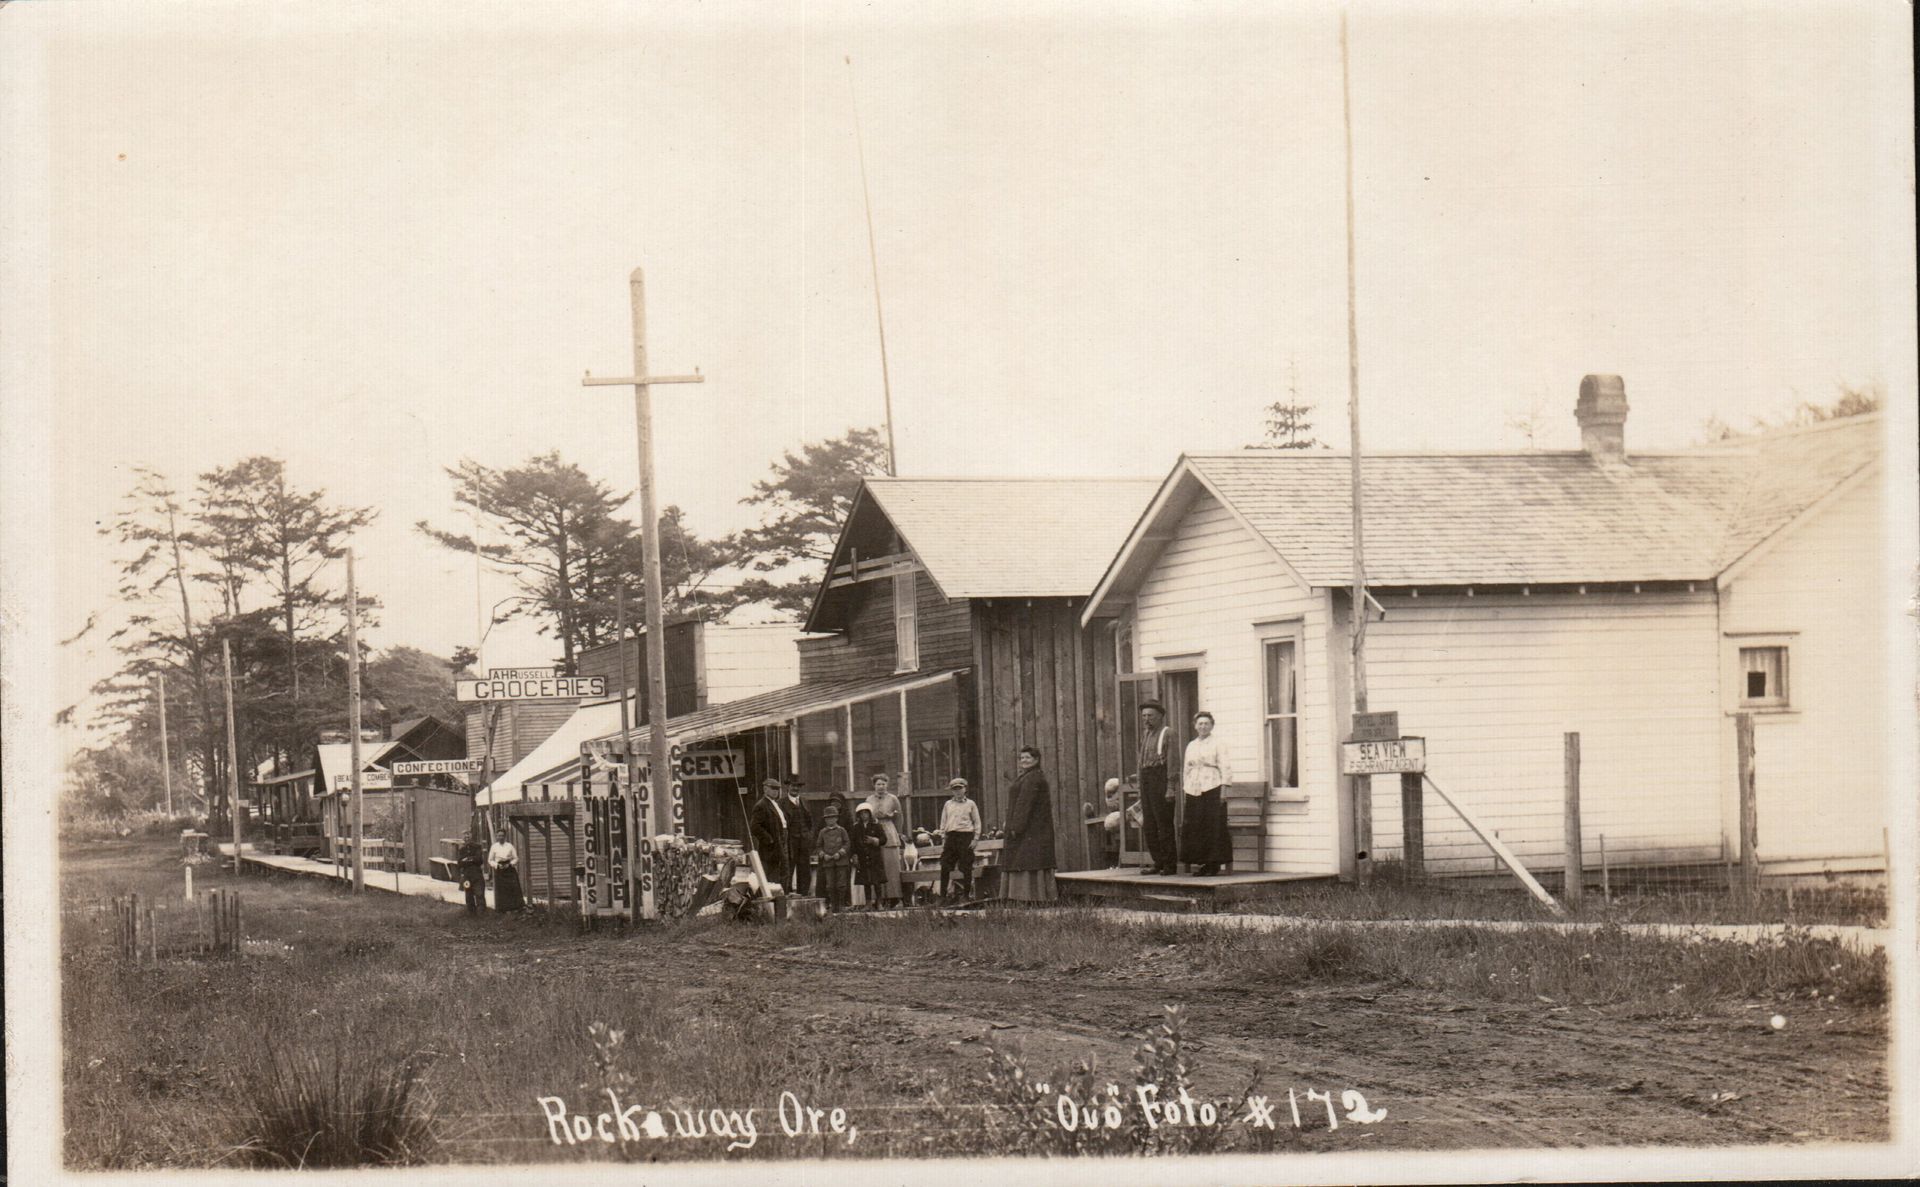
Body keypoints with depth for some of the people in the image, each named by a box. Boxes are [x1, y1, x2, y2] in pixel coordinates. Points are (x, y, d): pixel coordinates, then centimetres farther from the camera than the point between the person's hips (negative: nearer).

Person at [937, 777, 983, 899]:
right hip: (951, 836, 2)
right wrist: (943, 838, 8)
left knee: (966, 868, -1)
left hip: (966, 836, -2)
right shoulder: (948, 804, 14)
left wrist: (975, 838, -3)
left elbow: (977, 822, 6)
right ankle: (942, 896, 2)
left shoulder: (970, 804, 7)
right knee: (945, 867, -2)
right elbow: (943, 823, 16)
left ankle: (966, 894, 6)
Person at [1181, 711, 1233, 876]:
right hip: (1194, 791, 5)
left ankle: (1213, 864, -2)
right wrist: (1184, 788, 13)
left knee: (1213, 827, -6)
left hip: (1212, 789, -5)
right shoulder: (1191, 746, 18)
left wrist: (1223, 789, -12)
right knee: (1195, 826, 1)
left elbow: (1225, 767, -4)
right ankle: (1199, 862, 7)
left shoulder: (1218, 744, 2)